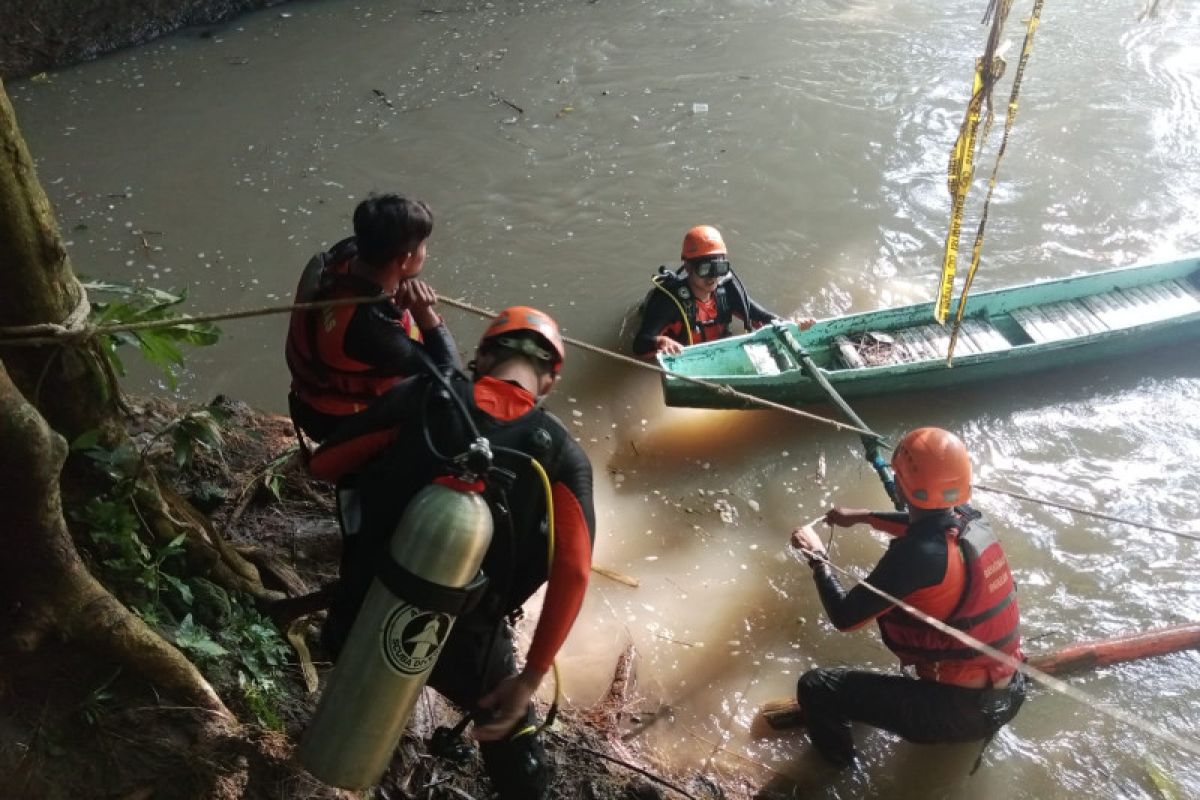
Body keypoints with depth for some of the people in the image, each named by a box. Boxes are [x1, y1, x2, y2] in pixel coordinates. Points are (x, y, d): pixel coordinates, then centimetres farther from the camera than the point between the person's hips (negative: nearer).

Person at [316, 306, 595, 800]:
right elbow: (572, 574, -18)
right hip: (461, 638, -1)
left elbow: (324, 462, 0)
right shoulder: (562, 454, -10)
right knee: (509, 727, 26)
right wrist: (530, 679, -12)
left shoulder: (422, 397, -9)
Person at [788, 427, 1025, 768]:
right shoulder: (971, 520, -5)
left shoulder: (918, 555, -28)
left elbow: (844, 617, -18)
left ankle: (835, 765, 26)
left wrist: (817, 557, -4)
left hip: (961, 710, -8)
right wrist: (863, 516, 27)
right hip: (1008, 693, 8)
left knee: (814, 687, -4)